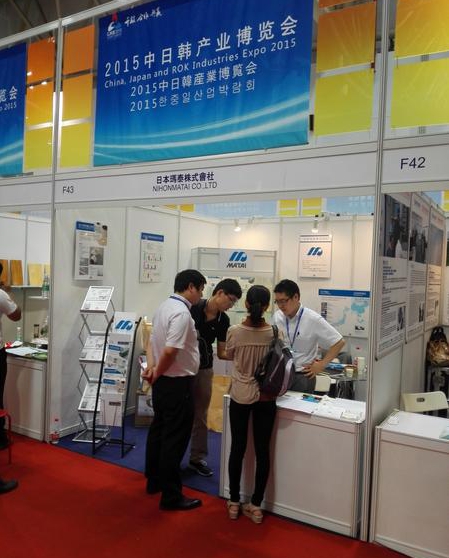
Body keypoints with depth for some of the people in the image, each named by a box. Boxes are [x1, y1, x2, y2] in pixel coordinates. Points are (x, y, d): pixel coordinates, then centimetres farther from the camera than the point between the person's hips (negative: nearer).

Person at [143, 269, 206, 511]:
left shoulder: (164, 306, 9)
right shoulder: (182, 312, -22)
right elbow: (170, 351, -28)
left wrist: (156, 370, 11)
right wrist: (157, 373, -13)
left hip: (163, 381, 10)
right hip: (177, 383, -10)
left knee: (158, 430, 19)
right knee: (174, 439, 0)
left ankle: (154, 481, 35)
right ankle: (171, 496, 11)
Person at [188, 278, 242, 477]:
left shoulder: (223, 320, -1)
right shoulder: (192, 308, -16)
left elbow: (221, 352, 3)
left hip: (204, 369, 4)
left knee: (200, 416, 12)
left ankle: (197, 458, 26)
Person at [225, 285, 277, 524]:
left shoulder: (234, 331, -13)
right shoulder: (274, 333, -12)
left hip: (240, 396, 0)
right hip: (265, 398, 0)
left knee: (237, 449, 13)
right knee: (262, 451, 10)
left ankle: (234, 502, 25)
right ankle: (255, 506, 20)